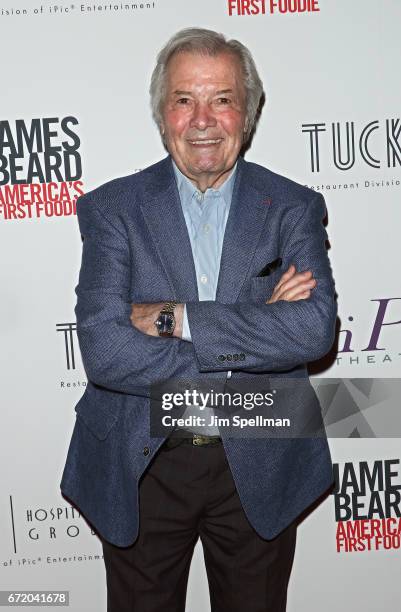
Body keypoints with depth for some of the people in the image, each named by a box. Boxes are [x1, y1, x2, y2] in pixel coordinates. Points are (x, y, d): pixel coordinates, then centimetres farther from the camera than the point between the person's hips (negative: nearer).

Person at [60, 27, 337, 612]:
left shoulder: (294, 208, -3)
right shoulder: (112, 208, -6)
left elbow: (316, 327, -19)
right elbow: (103, 351, -18)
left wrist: (173, 318, -23)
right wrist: (253, 337, -19)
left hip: (260, 470, 1)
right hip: (141, 471, 0)